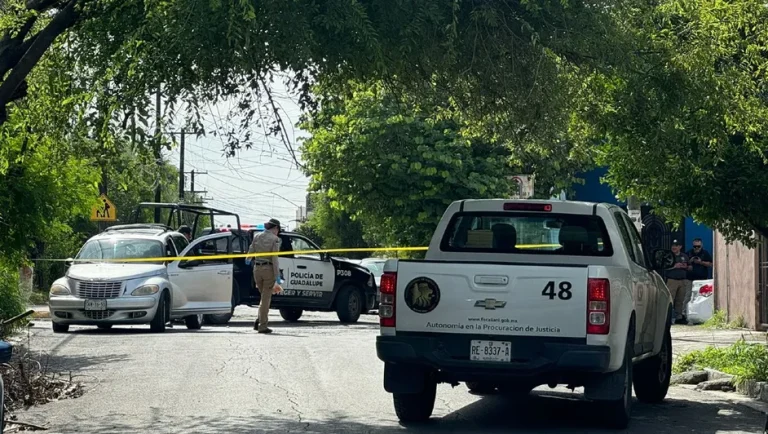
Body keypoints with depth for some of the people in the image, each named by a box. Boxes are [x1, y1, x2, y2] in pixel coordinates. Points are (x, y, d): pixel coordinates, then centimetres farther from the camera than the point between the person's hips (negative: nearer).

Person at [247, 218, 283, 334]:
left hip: (257, 268, 5)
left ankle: (259, 320, 7)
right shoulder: (275, 239, -9)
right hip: (268, 269, -5)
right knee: (266, 298, 1)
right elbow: (275, 259, -13)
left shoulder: (257, 236, 5)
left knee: (264, 296, 20)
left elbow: (251, 252, 9)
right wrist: (277, 275, -11)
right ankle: (262, 326, 1)